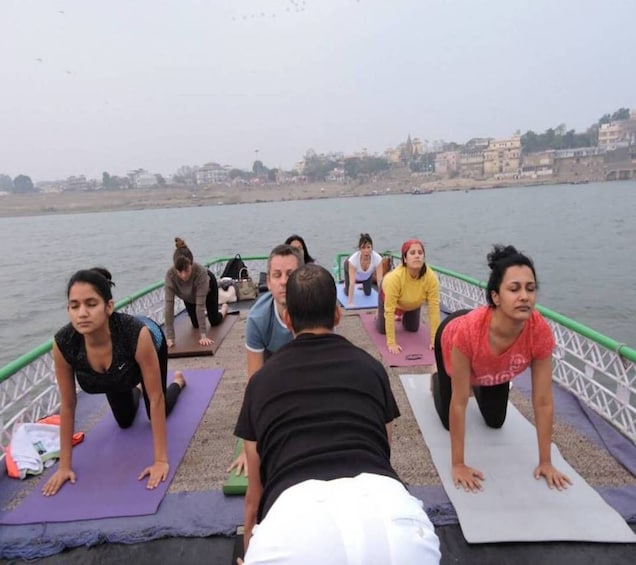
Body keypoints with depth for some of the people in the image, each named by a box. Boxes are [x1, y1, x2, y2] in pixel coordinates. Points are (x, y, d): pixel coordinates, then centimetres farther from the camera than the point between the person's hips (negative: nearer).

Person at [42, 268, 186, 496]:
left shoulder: (138, 334, -48)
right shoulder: (63, 343, -38)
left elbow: (156, 399, -37)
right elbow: (67, 405, -22)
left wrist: (161, 460, -34)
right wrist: (64, 465, -16)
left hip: (151, 345, -2)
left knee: (158, 411, 15)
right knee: (124, 422, 18)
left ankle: (178, 381, 46)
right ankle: (134, 391, 52)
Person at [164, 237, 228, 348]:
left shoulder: (201, 272, -45)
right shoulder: (170, 274, -40)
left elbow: (200, 304, -42)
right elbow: (168, 305, -38)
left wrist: (203, 335, -41)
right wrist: (170, 337, -40)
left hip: (208, 286, -2)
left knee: (214, 322, 10)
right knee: (195, 325, 11)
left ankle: (224, 307, 43)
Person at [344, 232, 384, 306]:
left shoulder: (377, 258, -41)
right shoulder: (353, 259, -45)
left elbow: (380, 280, -39)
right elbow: (352, 283, -44)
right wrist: (350, 302, -45)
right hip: (350, 267, -2)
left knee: (368, 293, 8)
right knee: (347, 293, 4)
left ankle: (364, 285, 41)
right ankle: (345, 284, 39)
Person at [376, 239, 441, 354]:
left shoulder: (431, 277, -39)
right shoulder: (395, 277, -46)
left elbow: (434, 309, -32)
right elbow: (390, 310, -41)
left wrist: (434, 340, -31)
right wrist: (391, 343, -38)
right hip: (388, 295, -3)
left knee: (412, 328, 15)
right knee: (382, 329, 4)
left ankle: (403, 315, 46)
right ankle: (386, 315, 37)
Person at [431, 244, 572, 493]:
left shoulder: (541, 332, -39)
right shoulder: (468, 330, -48)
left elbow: (543, 402, -26)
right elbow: (458, 404, -37)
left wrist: (545, 462, -18)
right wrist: (458, 465, -29)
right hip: (449, 339, -2)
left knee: (496, 420, 17)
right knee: (448, 420, 11)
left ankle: (477, 386, 47)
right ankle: (437, 379, 41)